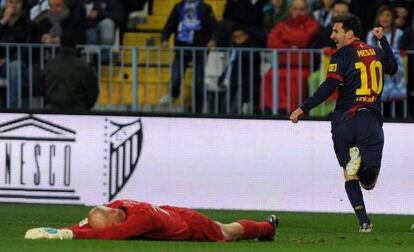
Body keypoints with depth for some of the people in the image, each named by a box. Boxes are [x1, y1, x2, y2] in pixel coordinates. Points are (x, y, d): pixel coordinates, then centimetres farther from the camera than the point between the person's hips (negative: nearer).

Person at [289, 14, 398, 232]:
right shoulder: (376, 53, 13)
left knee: (350, 177, 8)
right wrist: (383, 40, 47)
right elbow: (393, 68, 36)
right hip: (372, 120, 3)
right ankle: (363, 162, -33)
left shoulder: (342, 55, -4)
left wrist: (303, 109, -14)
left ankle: (364, 221, -7)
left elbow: (329, 87, -15)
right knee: (369, 182, 1)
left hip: (345, 119, -3)